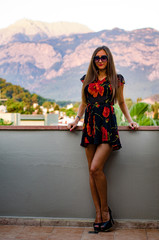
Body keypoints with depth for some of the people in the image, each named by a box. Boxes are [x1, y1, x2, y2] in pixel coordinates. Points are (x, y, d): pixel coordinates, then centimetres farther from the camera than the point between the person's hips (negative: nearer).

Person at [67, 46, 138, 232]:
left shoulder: (116, 79, 8)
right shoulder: (87, 79, 16)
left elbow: (121, 102, 18)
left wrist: (129, 120, 8)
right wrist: (76, 120, 10)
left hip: (107, 126, -4)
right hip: (90, 126, 4)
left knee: (96, 168, -17)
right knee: (92, 171, 0)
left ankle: (105, 208, 1)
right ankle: (98, 213, 8)